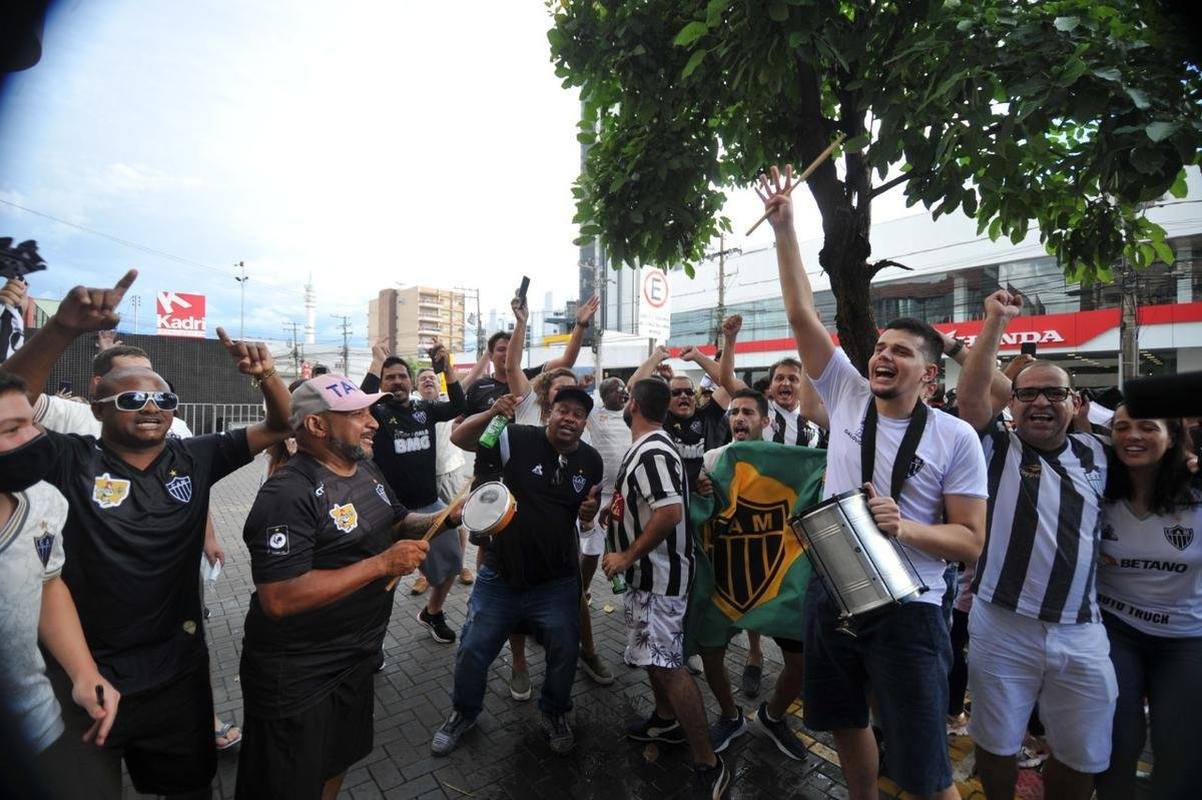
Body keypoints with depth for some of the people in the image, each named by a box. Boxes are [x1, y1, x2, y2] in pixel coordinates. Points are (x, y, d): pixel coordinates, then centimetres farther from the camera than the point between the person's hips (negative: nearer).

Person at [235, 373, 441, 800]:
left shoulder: (367, 468, 1)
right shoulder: (289, 494, -27)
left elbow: (396, 523, 13)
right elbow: (279, 600, -32)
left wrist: (447, 518, -6)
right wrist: (381, 564, -33)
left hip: (358, 657, 8)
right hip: (297, 676, -8)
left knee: (338, 762, 28)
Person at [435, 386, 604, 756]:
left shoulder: (591, 461, -3)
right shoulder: (519, 440, -15)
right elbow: (459, 437, -20)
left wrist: (590, 513, -13)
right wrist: (492, 413, -37)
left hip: (558, 582, 2)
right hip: (500, 576, -1)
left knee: (564, 654, 12)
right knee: (472, 651, 13)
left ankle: (554, 714, 42)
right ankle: (464, 712, 42)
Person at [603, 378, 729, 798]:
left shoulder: (651, 452, -23)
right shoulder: (646, 447, 9)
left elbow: (671, 512, -33)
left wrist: (627, 556, -24)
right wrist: (615, 508, 5)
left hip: (659, 573, -10)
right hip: (648, 570, 10)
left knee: (666, 664, -6)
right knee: (653, 656, 22)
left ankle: (708, 765, 6)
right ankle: (667, 720, 41)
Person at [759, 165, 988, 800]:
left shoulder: (955, 437, -9)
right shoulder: (849, 396, -3)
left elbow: (971, 540, -6)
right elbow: (802, 315, -6)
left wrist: (905, 527, -26)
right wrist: (783, 228, -8)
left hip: (907, 609, -3)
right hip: (831, 593, 4)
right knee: (846, 722, 23)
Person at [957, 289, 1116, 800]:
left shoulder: (1095, 455, 8)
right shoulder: (997, 449, -5)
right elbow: (970, 395, -19)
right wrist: (996, 321, -21)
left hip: (1081, 633, 4)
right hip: (1002, 626, -3)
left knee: (1084, 758, 17)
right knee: (997, 745, 12)